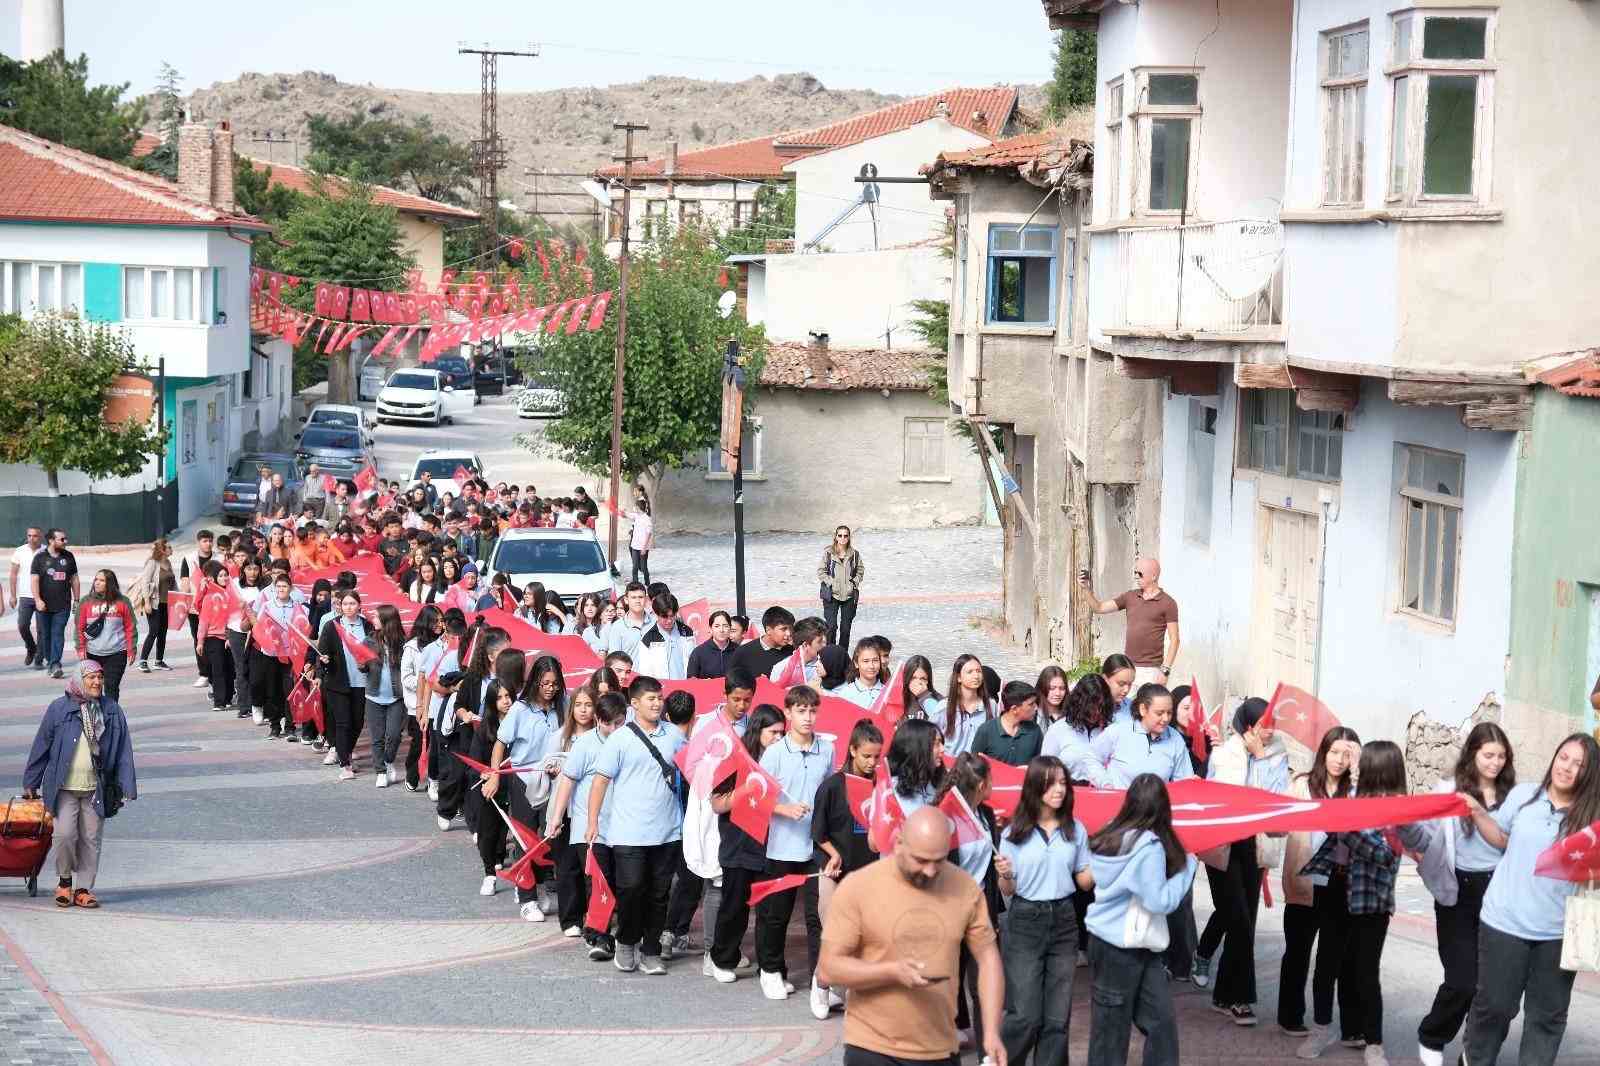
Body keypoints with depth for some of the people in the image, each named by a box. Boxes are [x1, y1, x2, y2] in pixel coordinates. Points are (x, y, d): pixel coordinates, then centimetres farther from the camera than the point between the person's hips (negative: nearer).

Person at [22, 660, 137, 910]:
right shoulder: (59, 709, -2)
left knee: (91, 840, 4)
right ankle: (64, 880, 11)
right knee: (65, 834, -12)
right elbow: (41, 746, 4)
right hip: (64, 788, -2)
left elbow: (123, 750, 6)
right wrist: (31, 782, 7)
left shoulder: (112, 711, 4)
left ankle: (84, 889, 15)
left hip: (95, 789, 2)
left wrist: (126, 786, 0)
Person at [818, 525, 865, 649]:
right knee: (831, 626, -10)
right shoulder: (828, 552, -3)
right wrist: (831, 583, -10)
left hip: (849, 595, 2)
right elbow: (821, 571, -1)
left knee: (846, 628, 6)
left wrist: (855, 583, -1)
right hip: (831, 595, -2)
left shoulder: (854, 554, 3)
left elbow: (860, 570, 13)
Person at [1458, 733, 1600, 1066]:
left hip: (1558, 931, 0)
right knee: (1494, 1003, 11)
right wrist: (1477, 812, -2)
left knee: (1547, 1013, 12)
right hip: (1505, 922, 0)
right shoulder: (1523, 794, -2)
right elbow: (1501, 838, 14)